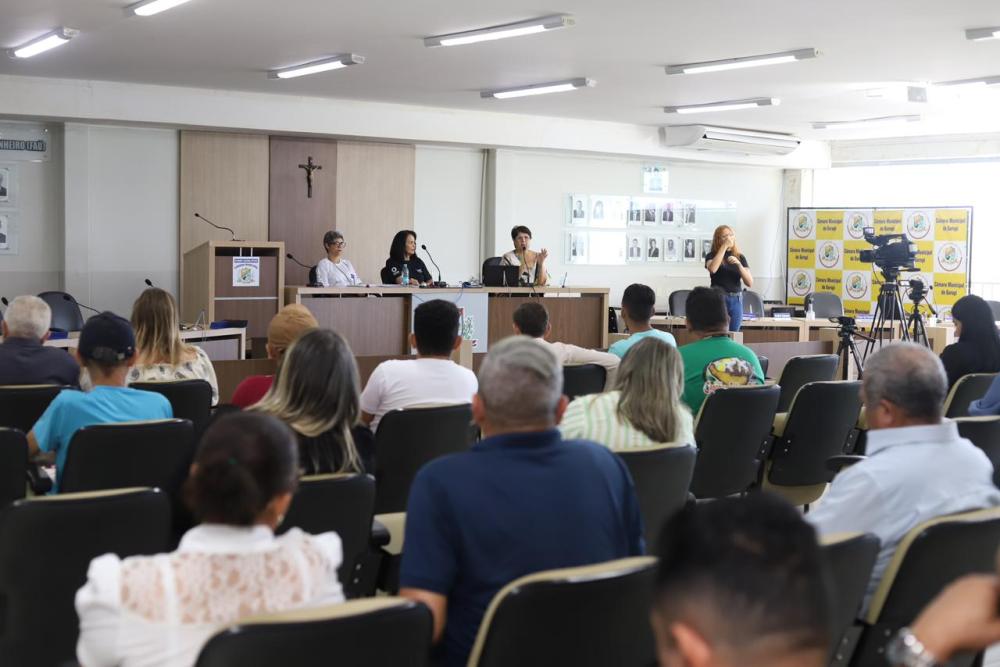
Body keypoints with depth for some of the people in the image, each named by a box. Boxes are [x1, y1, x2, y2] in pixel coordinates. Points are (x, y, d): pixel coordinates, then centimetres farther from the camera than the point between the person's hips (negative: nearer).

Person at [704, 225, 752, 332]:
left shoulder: (740, 257, 10)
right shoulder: (712, 255, 2)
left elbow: (750, 283, 1)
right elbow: (712, 269, -22)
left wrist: (738, 264, -14)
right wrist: (724, 246, -16)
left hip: (736, 300, 3)